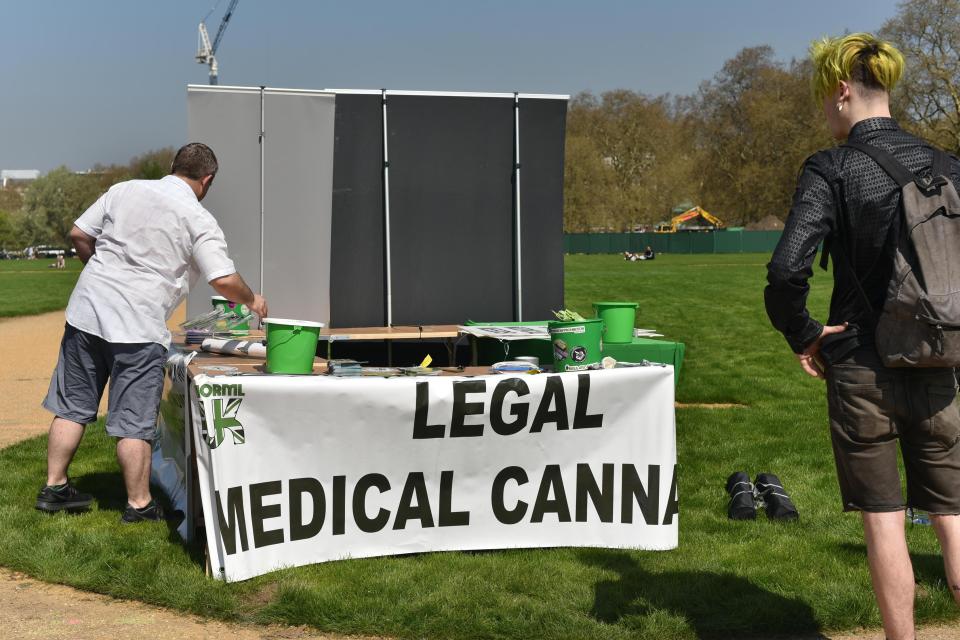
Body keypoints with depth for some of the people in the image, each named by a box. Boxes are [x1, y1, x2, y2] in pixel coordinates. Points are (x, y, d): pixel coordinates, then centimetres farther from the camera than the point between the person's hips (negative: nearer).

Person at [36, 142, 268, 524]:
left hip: (86, 312, 5)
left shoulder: (124, 190, 8)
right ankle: (139, 505, 10)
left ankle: (54, 488, 25)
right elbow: (224, 280, -11)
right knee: (134, 424, 3)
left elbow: (79, 234, 11)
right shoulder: (199, 220, -5)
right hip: (138, 328, -5)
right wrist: (252, 301, 8)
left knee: (72, 407, 15)